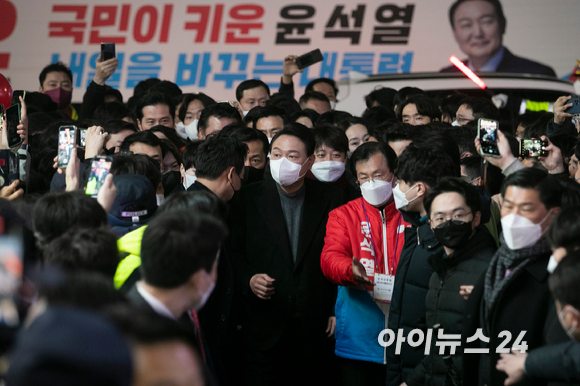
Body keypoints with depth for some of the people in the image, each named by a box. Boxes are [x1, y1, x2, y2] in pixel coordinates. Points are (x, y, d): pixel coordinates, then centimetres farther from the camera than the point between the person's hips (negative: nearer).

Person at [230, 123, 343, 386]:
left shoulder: (329, 200, 4)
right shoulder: (250, 198, 2)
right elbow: (235, 253, 4)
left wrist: (337, 312, 1)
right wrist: (248, 280, -15)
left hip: (315, 327, 1)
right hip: (266, 325, -1)